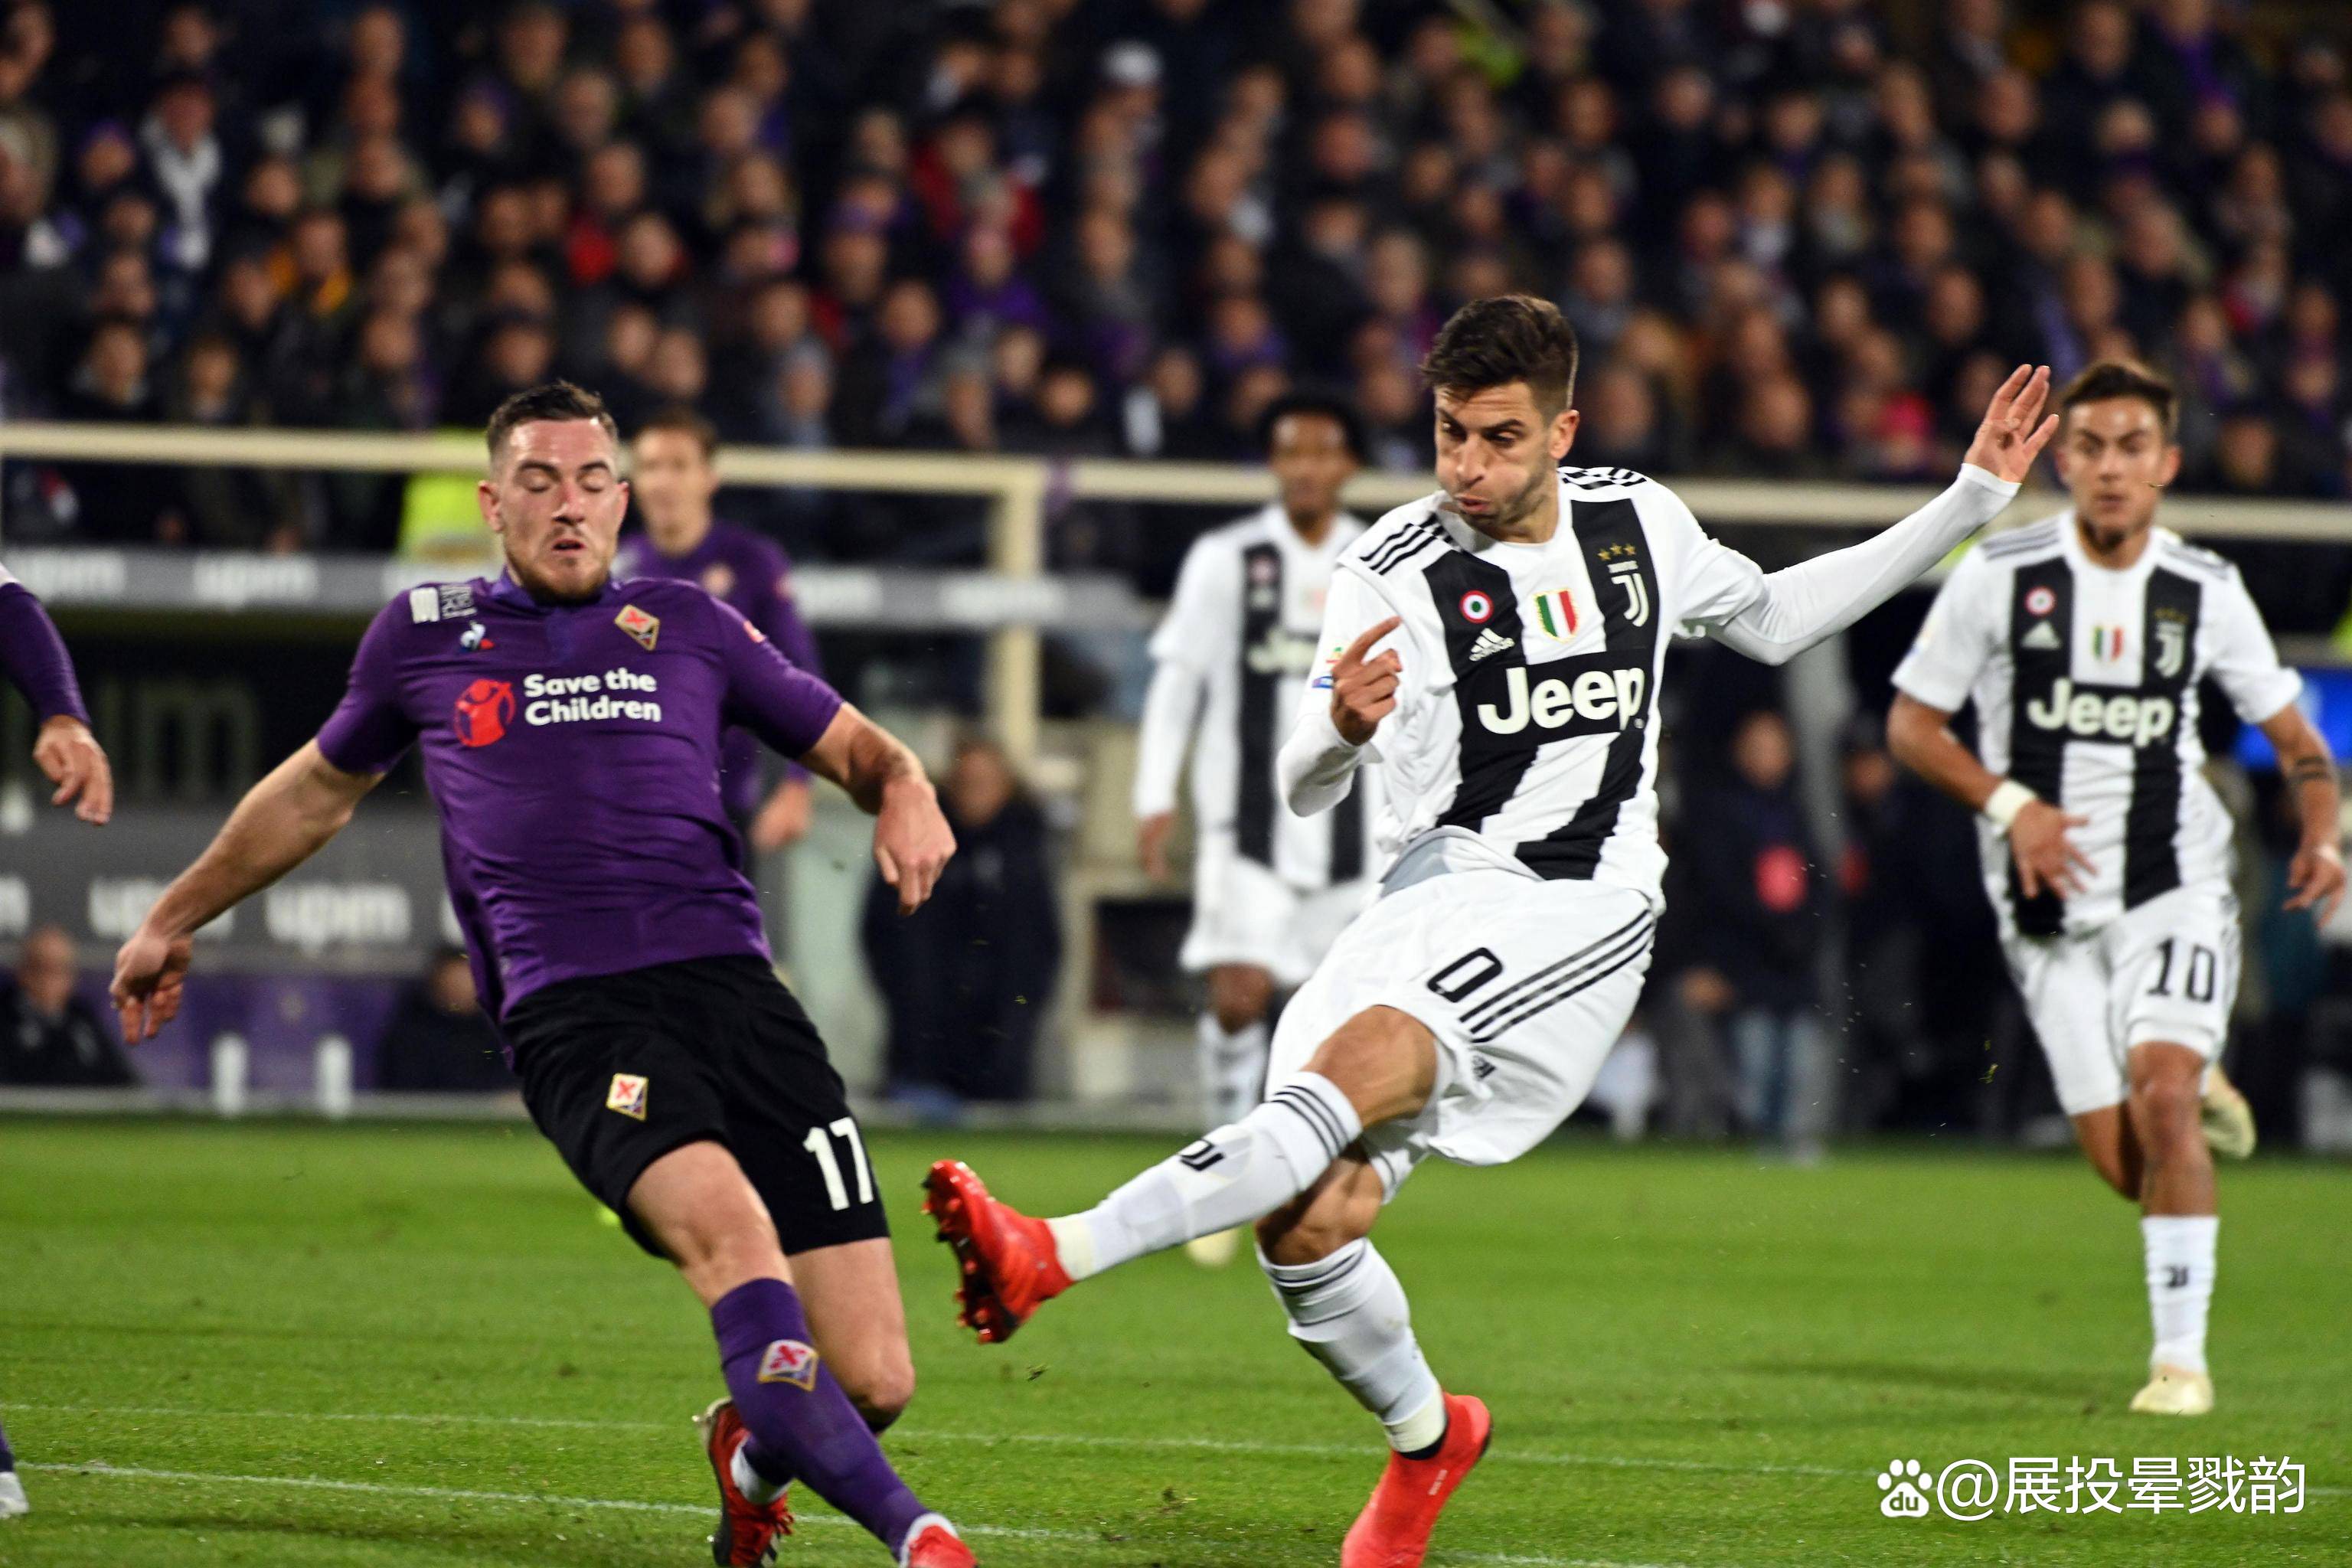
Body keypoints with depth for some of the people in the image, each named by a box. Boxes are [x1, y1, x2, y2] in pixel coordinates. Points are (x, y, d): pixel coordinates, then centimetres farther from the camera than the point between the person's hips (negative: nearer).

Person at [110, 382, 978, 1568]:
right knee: (731, 1231, -35)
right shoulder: (425, 636, 18)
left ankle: (753, 1451, 26)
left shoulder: (691, 628, 19)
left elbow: (844, 740, 28)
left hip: (731, 980, 2)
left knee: (873, 1381, -10)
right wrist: (174, 919, 44)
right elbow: (318, 790, 34)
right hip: (570, 1015, -2)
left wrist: (904, 786, 3)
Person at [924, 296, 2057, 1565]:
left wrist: (1972, 499, 27)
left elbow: (1772, 620, 29)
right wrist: (1341, 725, -35)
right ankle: (1424, 1436, 21)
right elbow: (1306, 790, -10)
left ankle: (1054, 1258, -42)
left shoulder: (1637, 521, 9)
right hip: (1435, 889, 1)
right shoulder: (1393, 575, -3)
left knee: (1349, 1077, -28)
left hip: (1579, 912, -1)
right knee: (1306, 1225, -11)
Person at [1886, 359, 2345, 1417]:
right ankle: (2196, 1094, 36)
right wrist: (2009, 804, -15)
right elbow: (1910, 724, 0)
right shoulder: (1998, 576, -4)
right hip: (2050, 904, 0)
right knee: (2122, 1163, -3)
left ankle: (2181, 1355, -12)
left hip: (2176, 891, 0)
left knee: (2160, 1096, -22)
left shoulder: (2205, 591, 1)